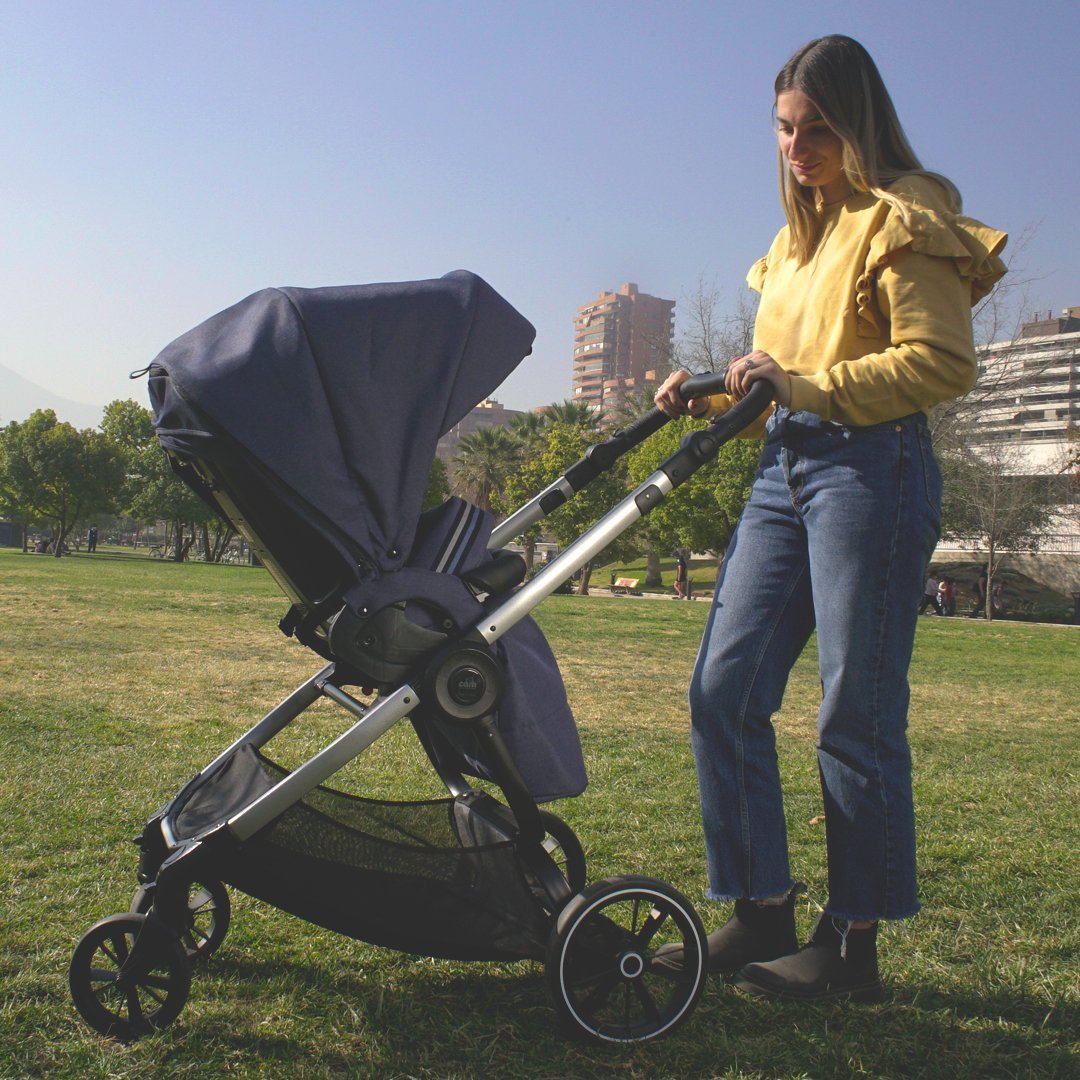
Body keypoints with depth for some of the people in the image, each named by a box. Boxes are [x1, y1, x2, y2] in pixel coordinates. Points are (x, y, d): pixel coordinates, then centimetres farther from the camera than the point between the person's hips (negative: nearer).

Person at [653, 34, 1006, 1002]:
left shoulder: (903, 219, -1)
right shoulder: (800, 235, 24)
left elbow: (944, 361, -14)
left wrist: (810, 388, -22)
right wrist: (708, 396, 10)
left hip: (870, 468, -8)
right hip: (784, 470, 8)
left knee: (856, 712, -4)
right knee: (723, 689, 1)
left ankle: (853, 946, 9)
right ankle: (763, 915, 12)